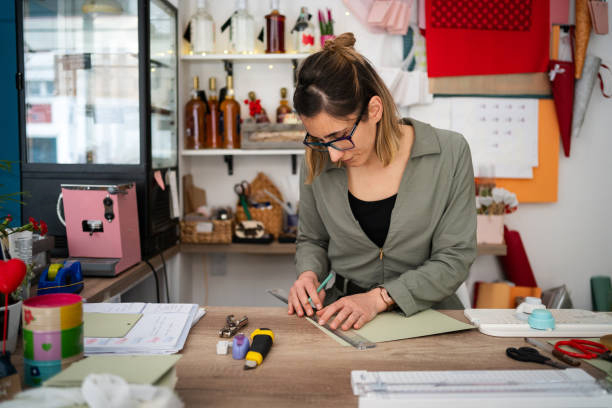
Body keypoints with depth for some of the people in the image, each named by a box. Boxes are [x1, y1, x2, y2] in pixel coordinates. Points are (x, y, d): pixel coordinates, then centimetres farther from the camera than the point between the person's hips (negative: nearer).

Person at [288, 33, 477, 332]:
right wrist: (309, 274, -10)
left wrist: (380, 297, -20)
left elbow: (454, 258, -9)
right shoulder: (317, 163, -5)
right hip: (342, 319, 1)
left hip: (423, 316, 0)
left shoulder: (449, 153, -12)